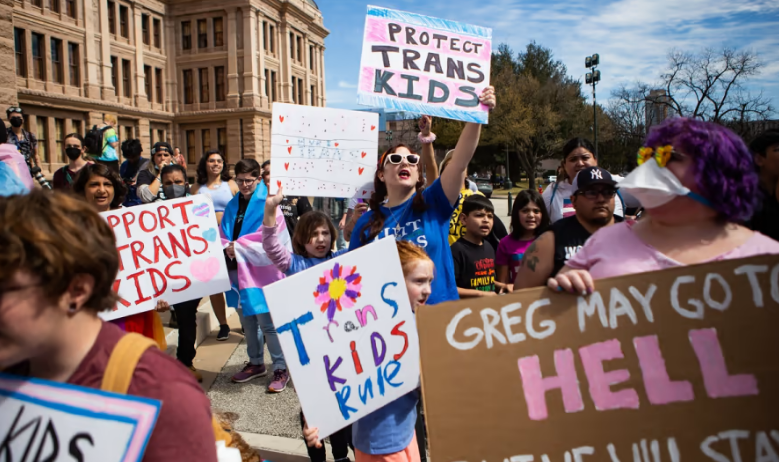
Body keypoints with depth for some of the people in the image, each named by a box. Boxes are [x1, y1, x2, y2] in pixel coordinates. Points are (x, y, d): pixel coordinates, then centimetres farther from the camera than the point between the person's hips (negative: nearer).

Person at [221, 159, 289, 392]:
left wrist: (240, 247, -15)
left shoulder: (267, 203, -8)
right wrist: (227, 247, -9)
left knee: (268, 322, -5)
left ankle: (281, 368, 9)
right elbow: (223, 235, 12)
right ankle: (256, 363, 34)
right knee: (247, 321, 17)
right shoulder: (232, 204, 11)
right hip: (238, 271, 7)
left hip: (261, 271, -7)